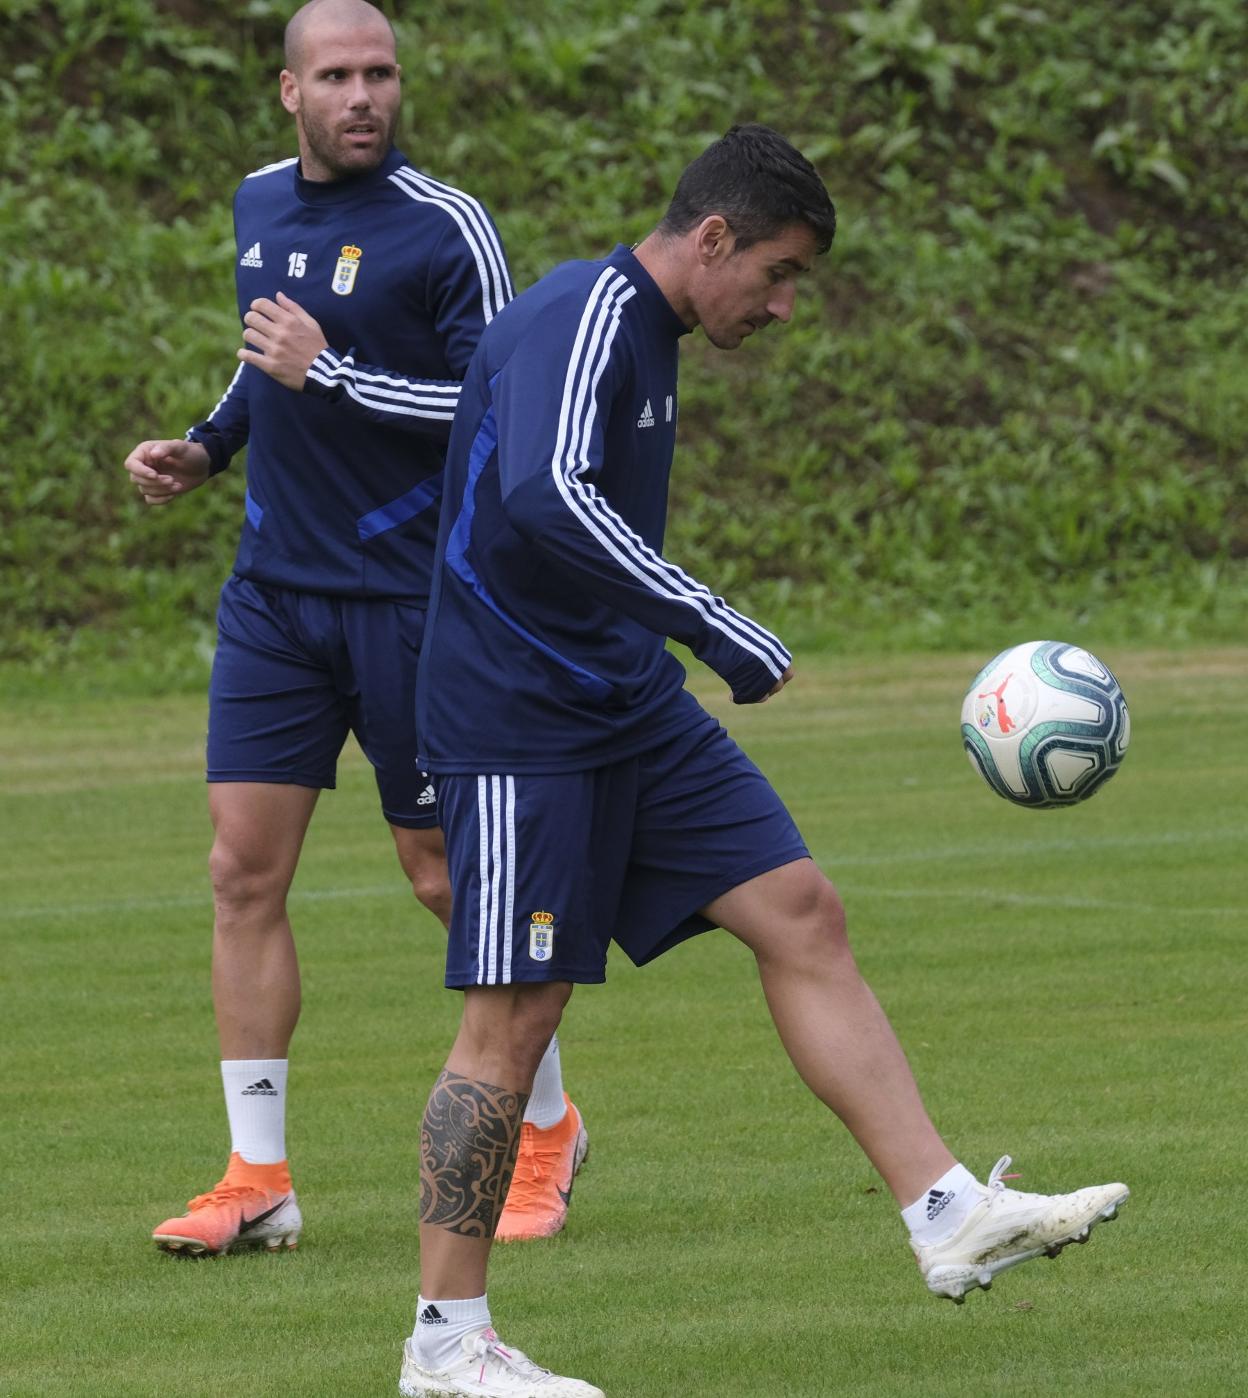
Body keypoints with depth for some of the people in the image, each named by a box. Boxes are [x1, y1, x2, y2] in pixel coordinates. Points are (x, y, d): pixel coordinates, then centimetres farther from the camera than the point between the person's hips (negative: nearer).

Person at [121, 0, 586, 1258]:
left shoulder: (444, 228, -11)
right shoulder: (260, 205, 9)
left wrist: (332, 374, -20)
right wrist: (206, 446, 9)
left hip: (410, 595, -5)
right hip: (274, 591, 5)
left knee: (448, 874, 3)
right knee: (244, 870, -2)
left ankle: (547, 1131, 23)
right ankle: (257, 1180, 1)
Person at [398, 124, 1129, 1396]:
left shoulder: (637, 330, 15)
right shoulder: (582, 316, -17)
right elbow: (547, 498, -33)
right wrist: (721, 633, -32)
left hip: (635, 713, 10)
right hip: (519, 728, -10)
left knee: (802, 916, 1)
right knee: (516, 1015, -6)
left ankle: (949, 1218, -1)